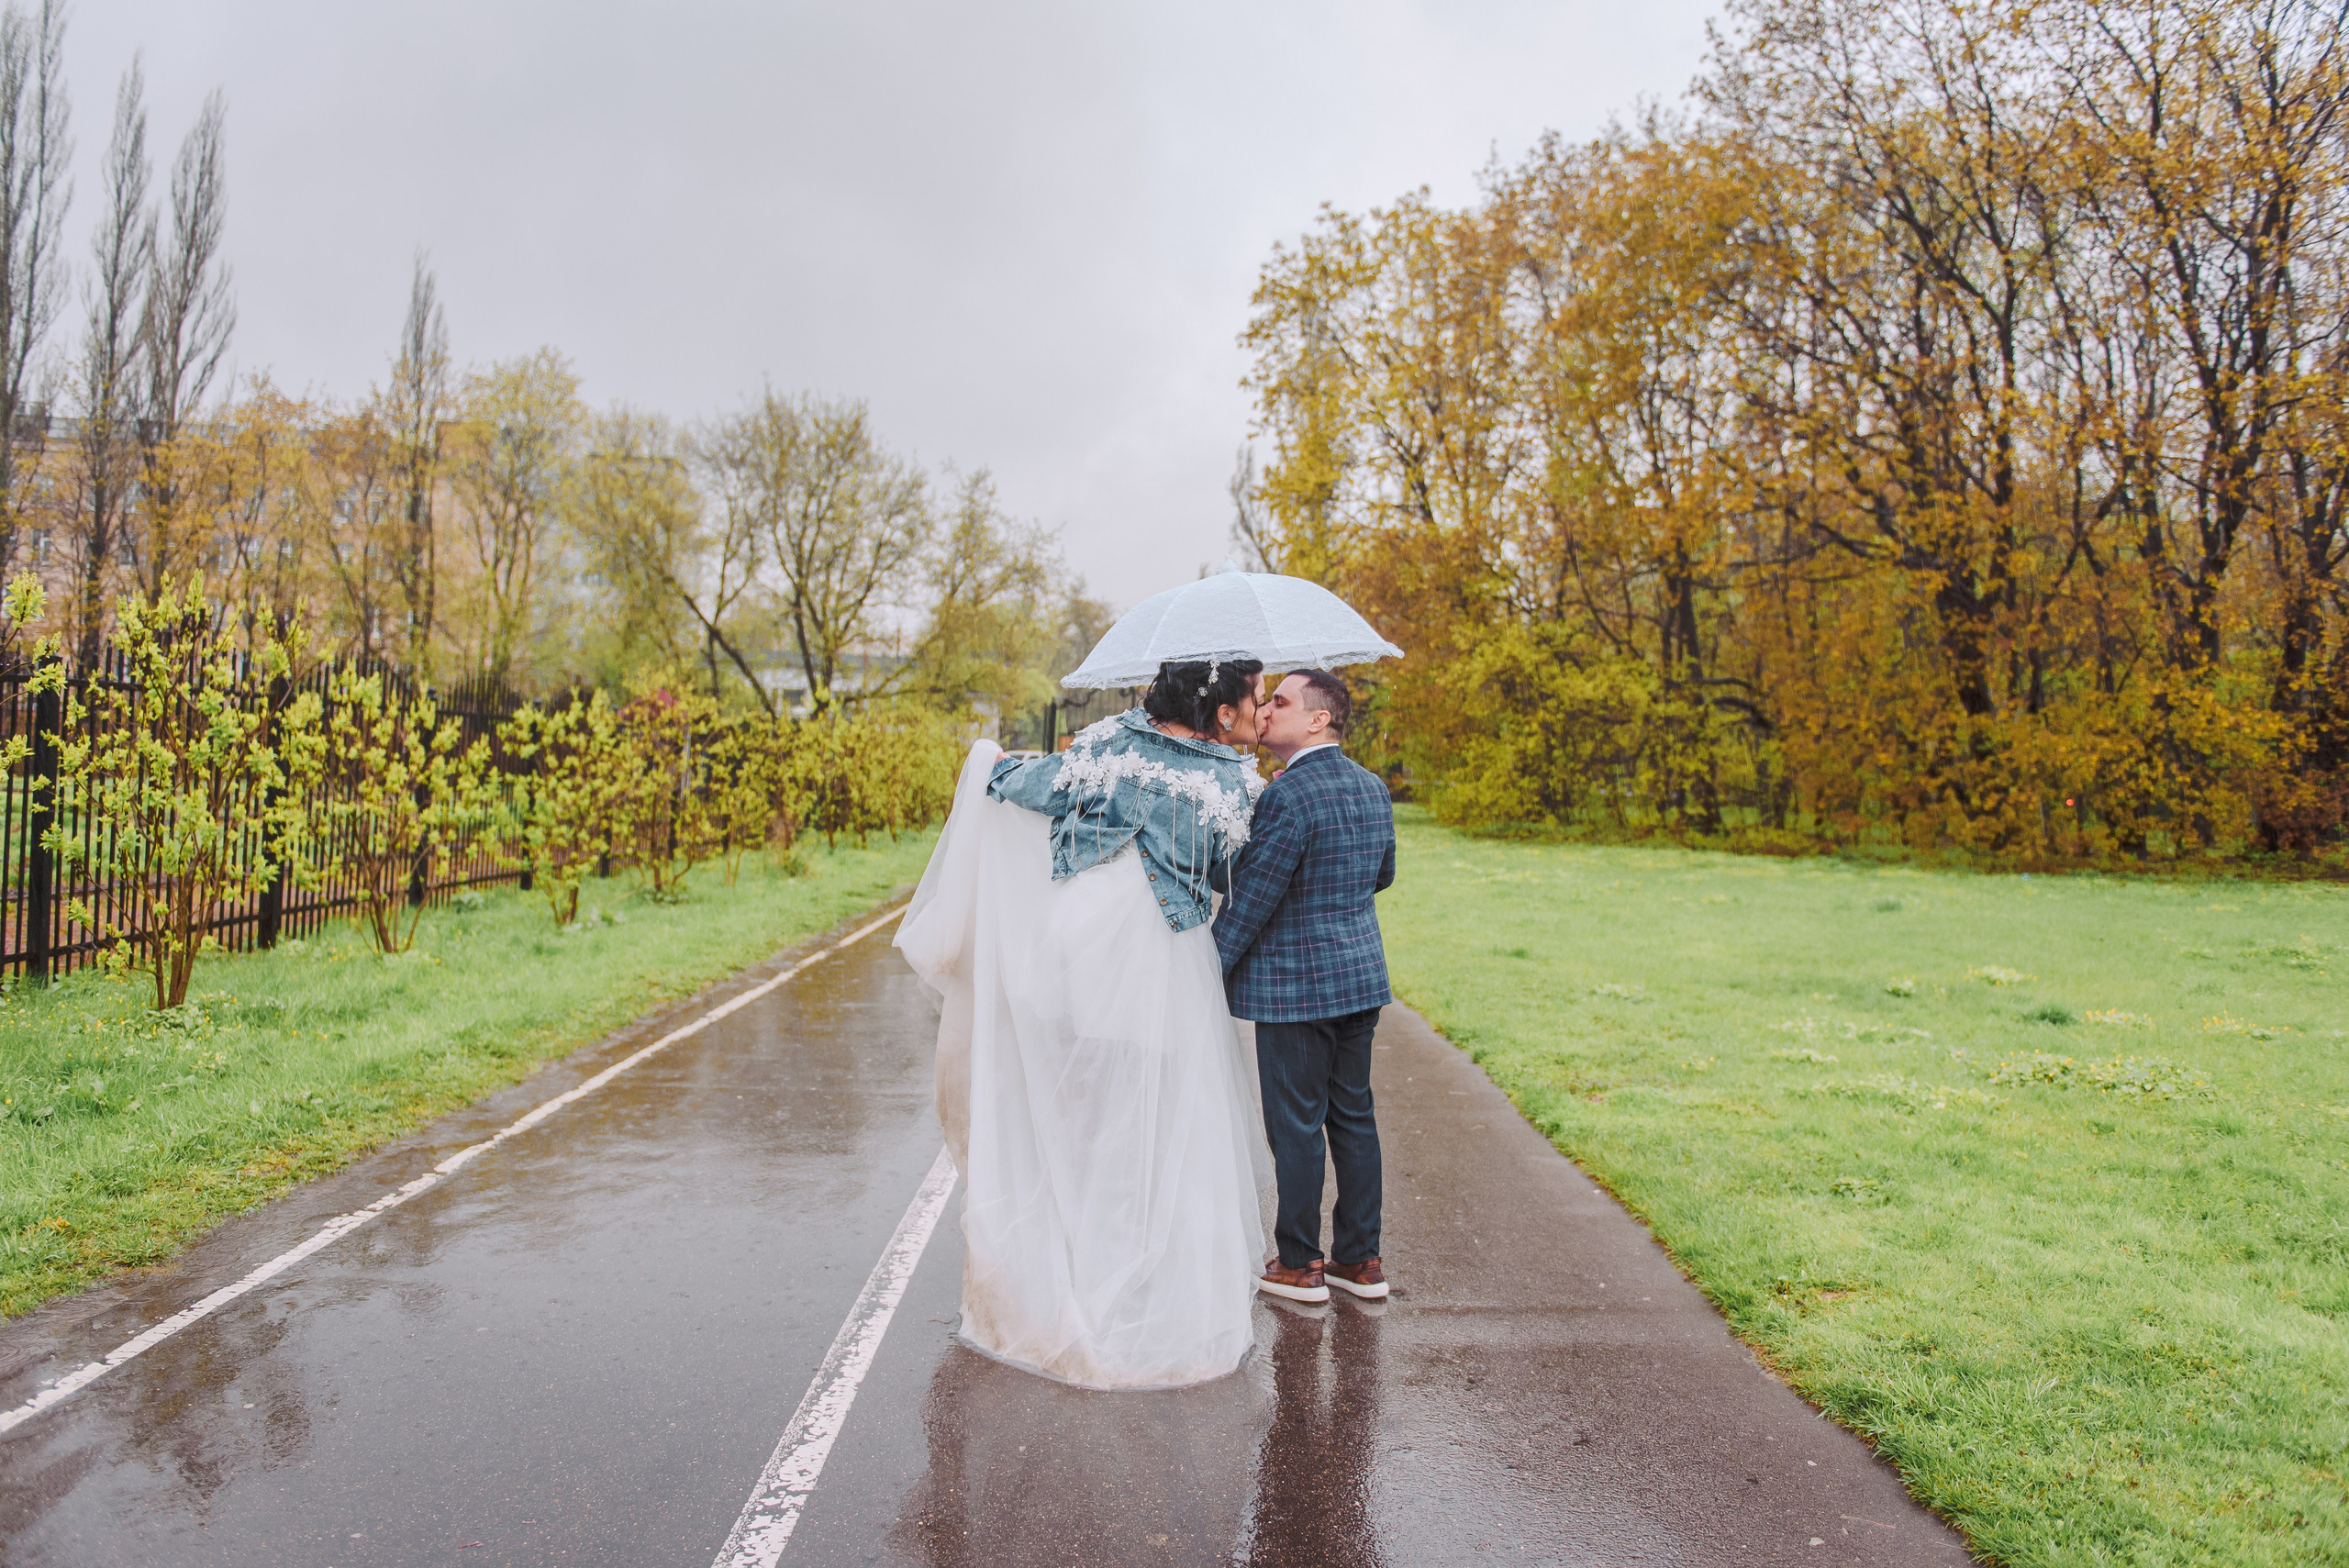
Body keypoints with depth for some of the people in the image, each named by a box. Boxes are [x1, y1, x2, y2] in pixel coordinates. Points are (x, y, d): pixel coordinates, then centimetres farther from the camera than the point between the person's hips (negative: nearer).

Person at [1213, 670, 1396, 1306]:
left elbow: (1249, 901, -19)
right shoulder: (1372, 786, 7)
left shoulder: (1288, 796, -19)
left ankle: (1299, 1265, 15)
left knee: (1296, 1124, 4)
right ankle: (1360, 1260, 23)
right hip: (1361, 974, 8)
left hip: (1296, 985, -8)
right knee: (1353, 1116, 14)